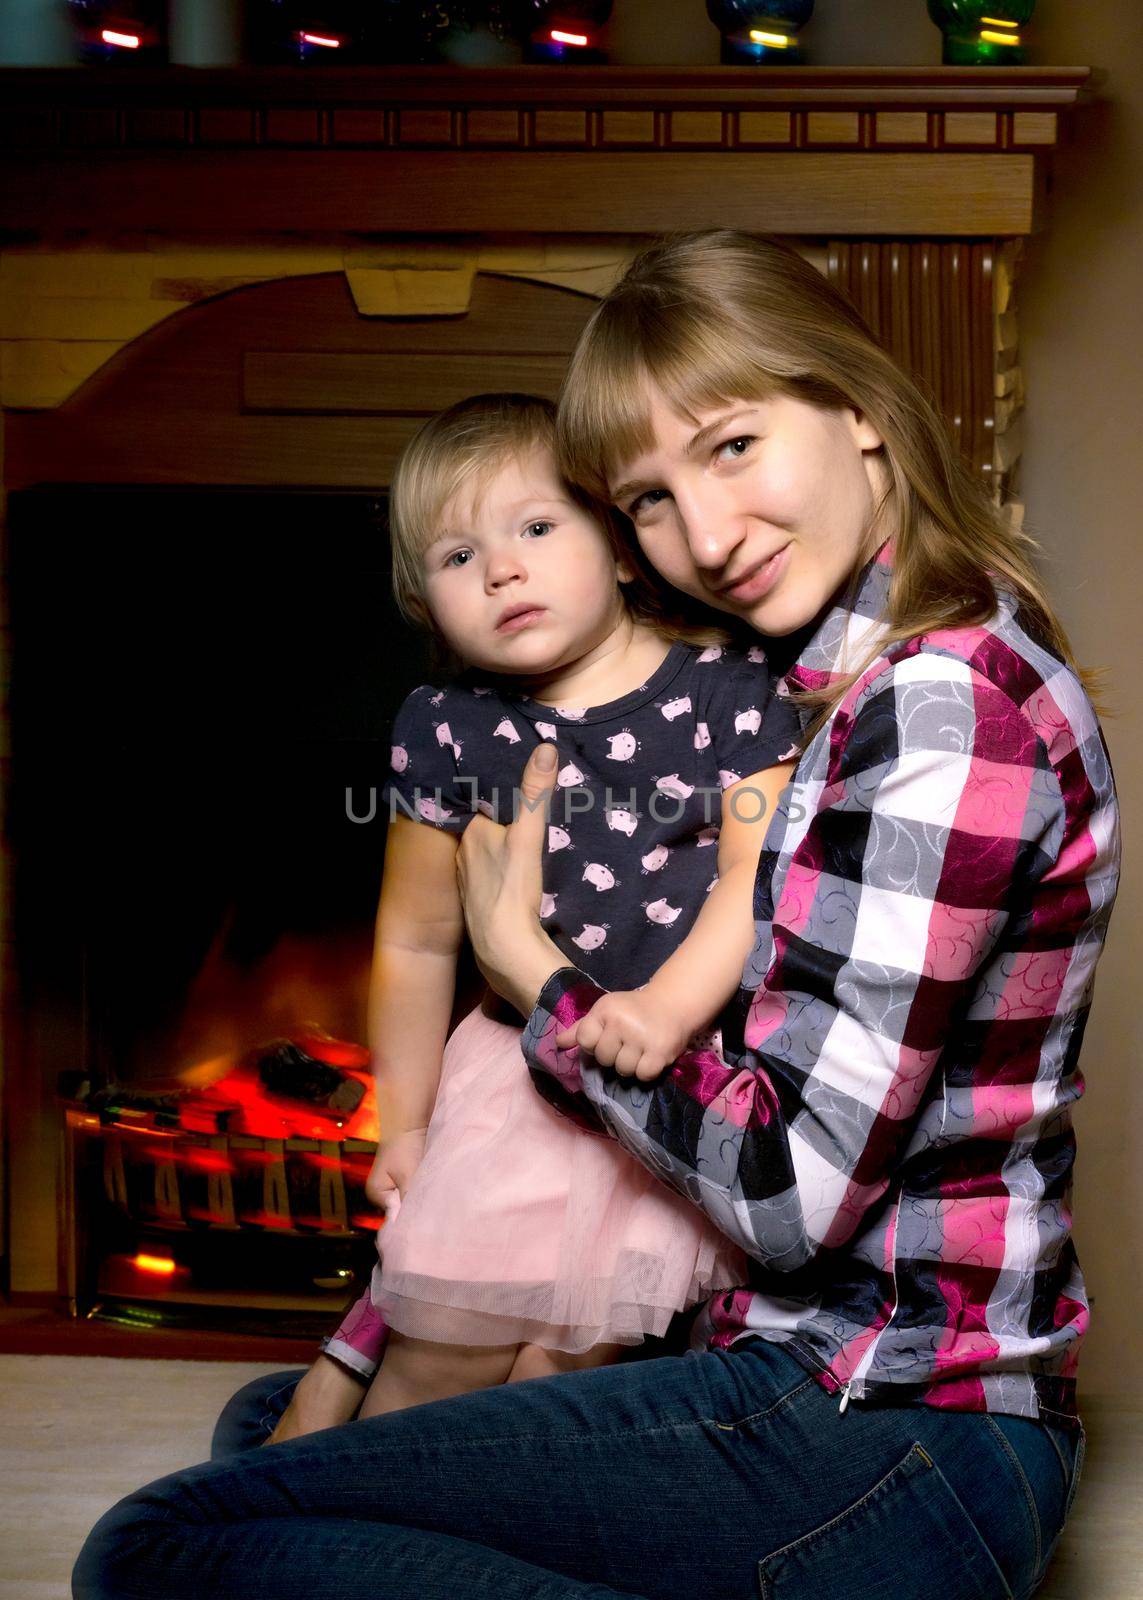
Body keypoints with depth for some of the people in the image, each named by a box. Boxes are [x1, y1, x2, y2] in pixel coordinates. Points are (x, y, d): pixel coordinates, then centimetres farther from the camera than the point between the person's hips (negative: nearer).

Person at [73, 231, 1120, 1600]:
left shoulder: (941, 704, -18)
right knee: (272, 1425, 26)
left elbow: (794, 1190, -20)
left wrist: (528, 965, -7)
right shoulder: (880, 682, 14)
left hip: (886, 1437, -11)